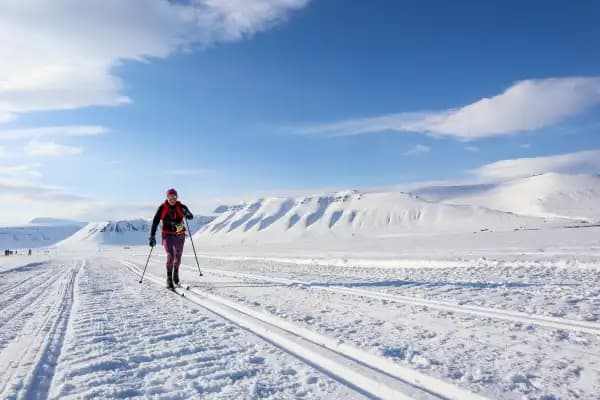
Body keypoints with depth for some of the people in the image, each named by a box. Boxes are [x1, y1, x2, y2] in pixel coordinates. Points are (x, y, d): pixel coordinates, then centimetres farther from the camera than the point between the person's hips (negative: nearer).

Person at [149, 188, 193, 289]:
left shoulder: (181, 207, -4)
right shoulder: (162, 208, -6)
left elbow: (191, 217, -3)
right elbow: (155, 222, -3)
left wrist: (187, 214, -27)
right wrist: (152, 237, -5)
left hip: (179, 235, 2)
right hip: (167, 235, -2)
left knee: (178, 256, 9)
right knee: (170, 256, -13)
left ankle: (176, 272, 36)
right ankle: (169, 279, -2)